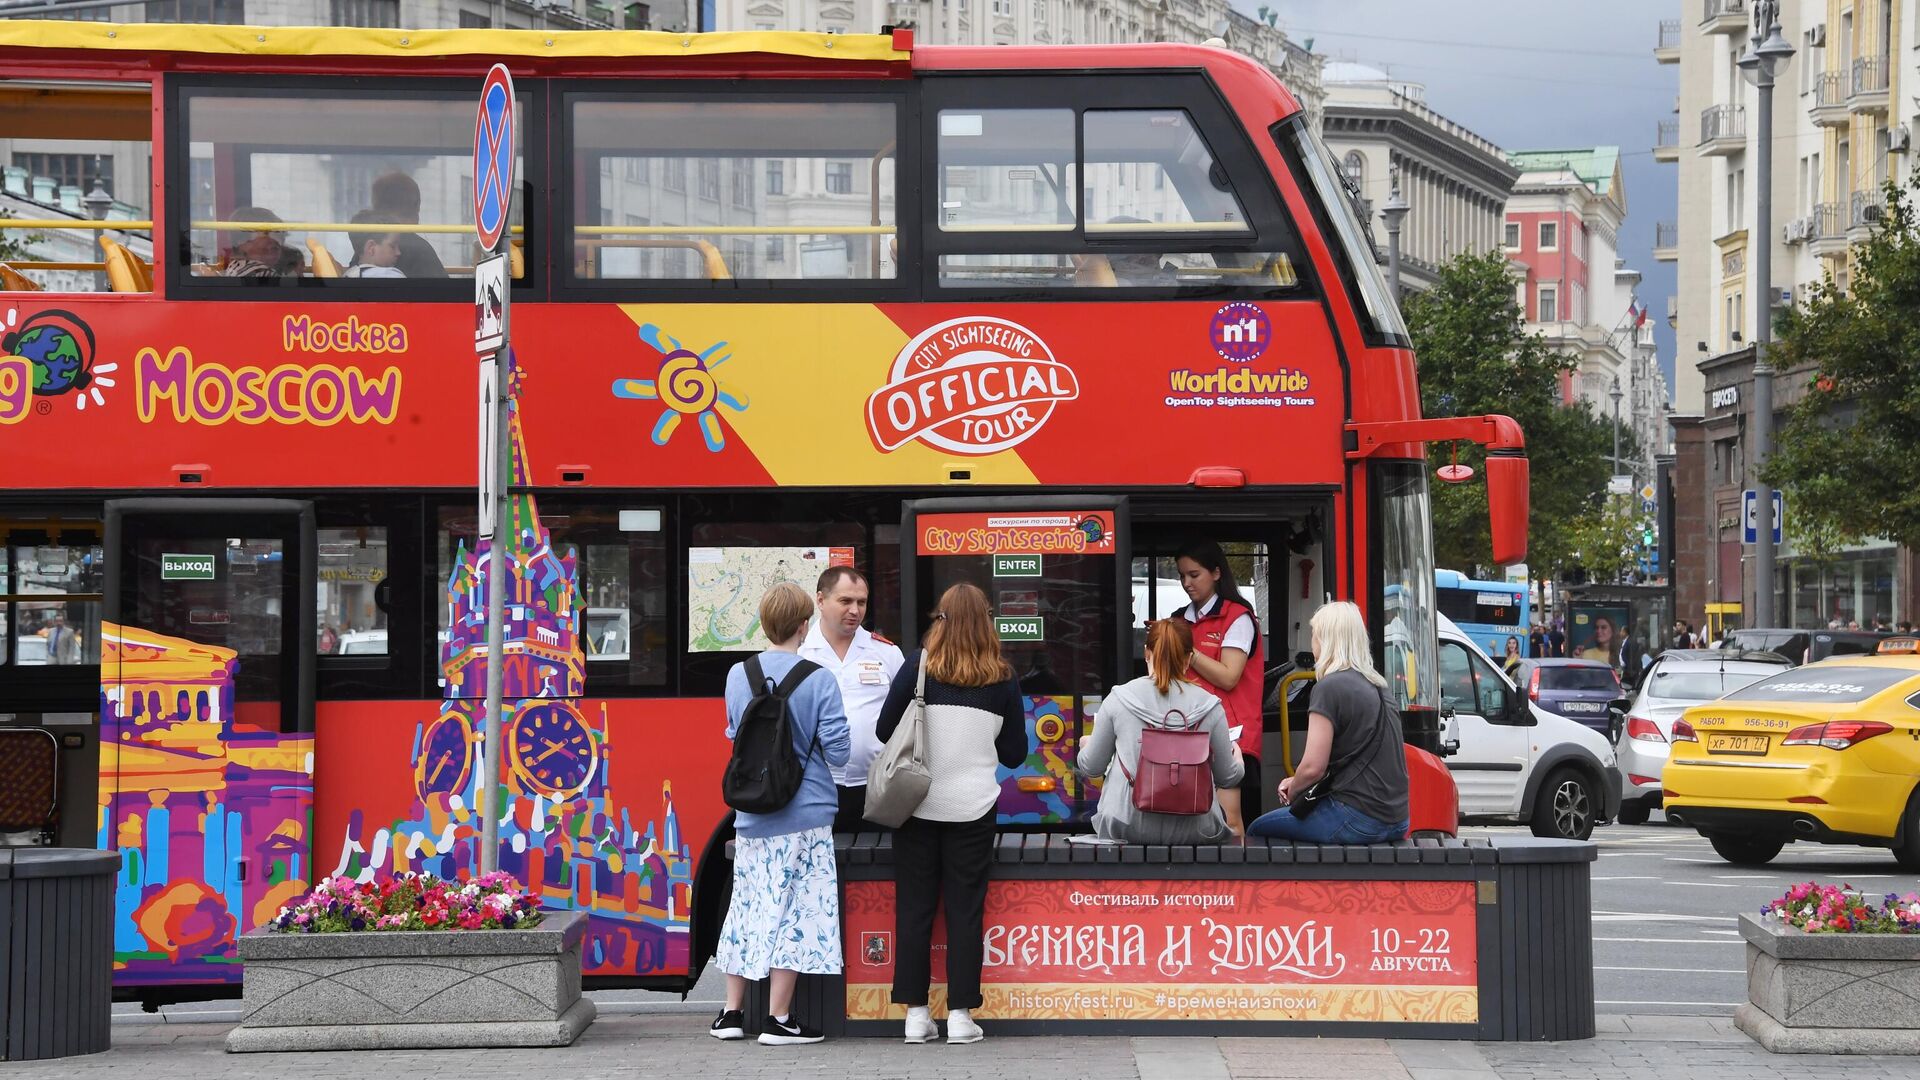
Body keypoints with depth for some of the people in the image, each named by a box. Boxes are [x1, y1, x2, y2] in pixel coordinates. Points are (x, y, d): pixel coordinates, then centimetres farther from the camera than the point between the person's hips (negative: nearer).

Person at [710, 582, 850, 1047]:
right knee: (793, 910, 0)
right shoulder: (820, 681, -11)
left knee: (747, 905, 12)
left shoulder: (738, 676, 3)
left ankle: (733, 1012, 18)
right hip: (804, 816, -4)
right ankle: (778, 1018, 2)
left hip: (751, 816, 4)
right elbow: (837, 751, -11)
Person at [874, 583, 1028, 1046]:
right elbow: (1015, 752, 6)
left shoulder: (918, 667, -4)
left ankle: (915, 1012, 9)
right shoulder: (1002, 679, 0)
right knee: (965, 910, 6)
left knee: (913, 908, 7)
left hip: (917, 804, 0)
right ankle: (960, 1013, 5)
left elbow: (884, 730, -1)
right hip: (973, 809, 0)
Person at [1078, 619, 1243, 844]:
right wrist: (1236, 755, 29)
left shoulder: (1118, 699, -4)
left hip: (1129, 826, 0)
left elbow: (1090, 768, 5)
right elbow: (1228, 778, 5)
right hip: (1192, 831, 0)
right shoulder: (1209, 707, -4)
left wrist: (1087, 745, 29)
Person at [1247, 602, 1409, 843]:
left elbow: (1313, 767, -18)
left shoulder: (1330, 687, -13)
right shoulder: (1375, 686, 14)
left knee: (1257, 831, 6)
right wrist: (1296, 782, 14)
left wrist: (1292, 792, 3)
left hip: (1358, 819, -9)